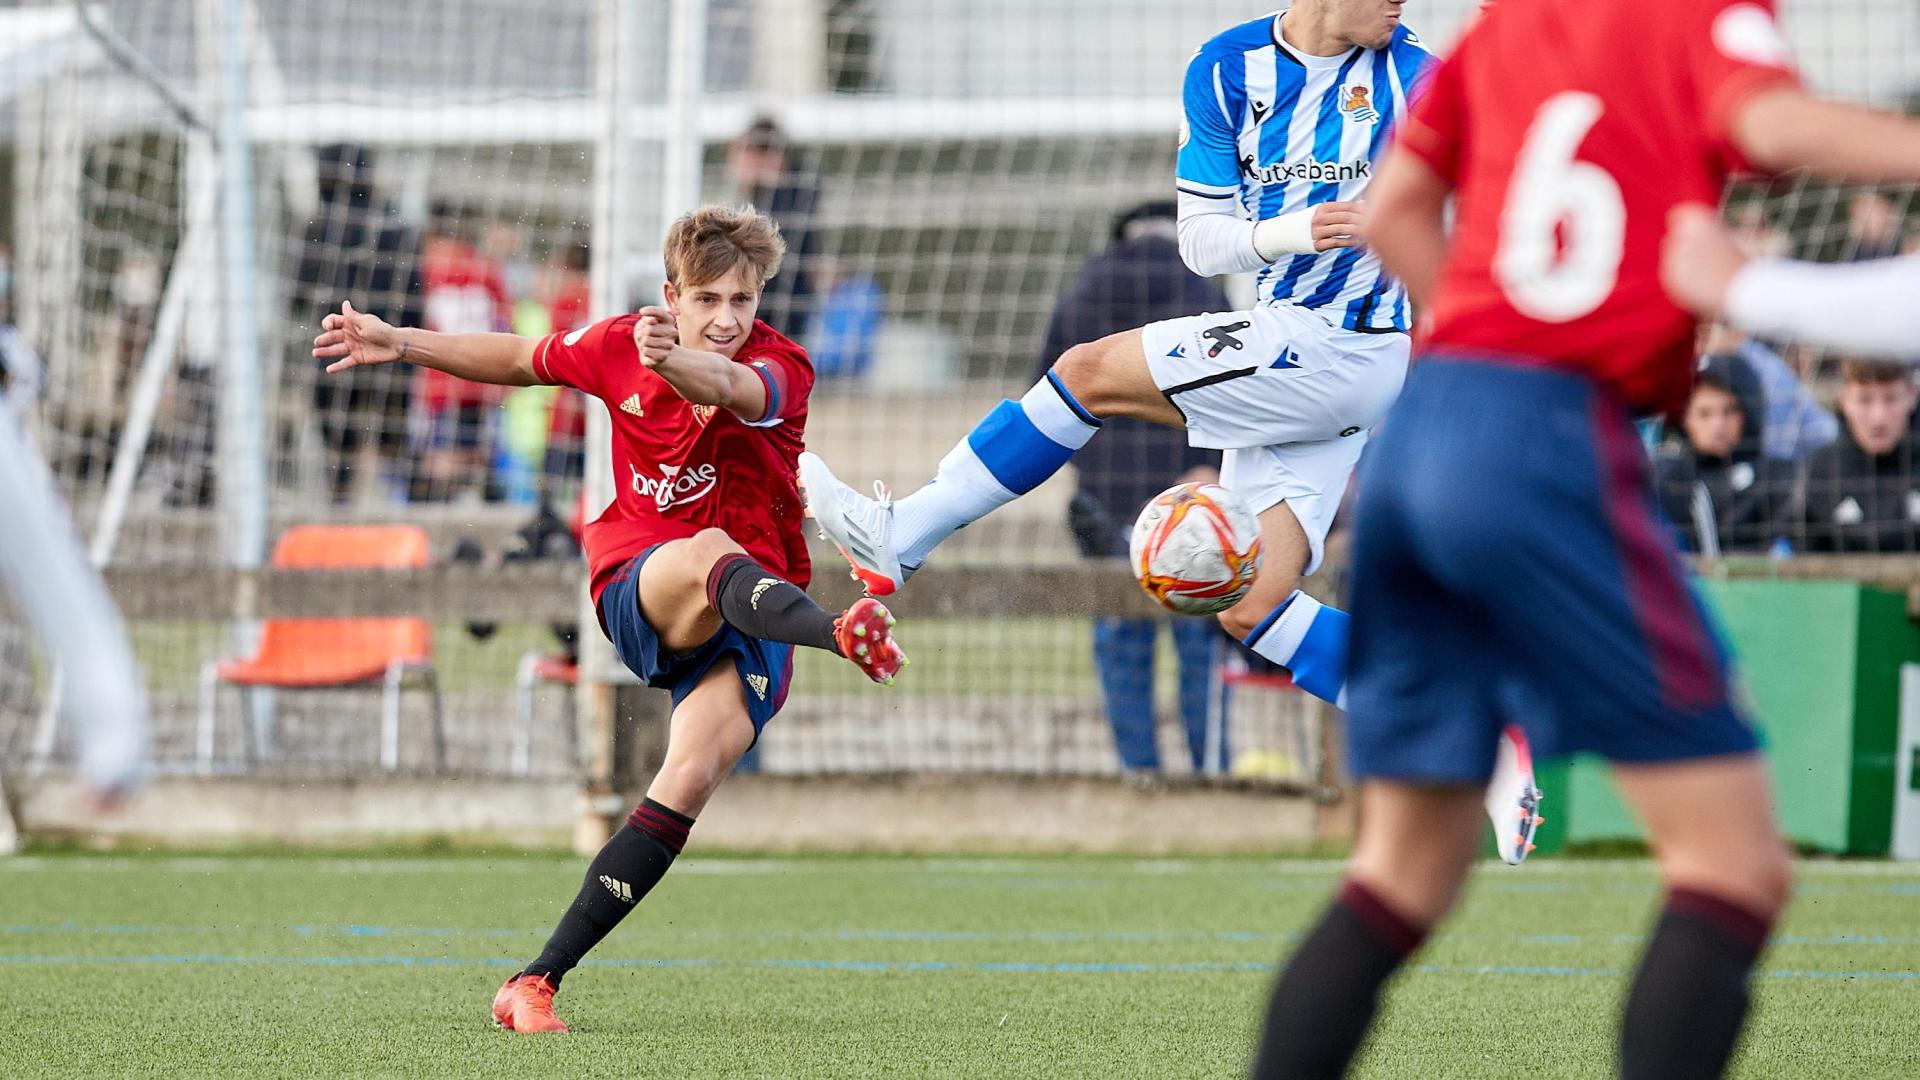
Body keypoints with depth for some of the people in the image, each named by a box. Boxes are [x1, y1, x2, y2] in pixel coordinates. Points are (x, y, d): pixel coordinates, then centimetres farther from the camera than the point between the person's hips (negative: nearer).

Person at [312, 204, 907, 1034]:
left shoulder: (780, 370, -9)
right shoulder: (620, 347, 2)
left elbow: (721, 386, -35)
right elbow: (521, 361, 22)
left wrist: (672, 360, -58)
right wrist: (399, 344, 19)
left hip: (754, 611, -1)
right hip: (639, 587, 1)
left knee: (692, 776, -23)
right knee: (708, 553, -37)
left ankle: (539, 978, -19)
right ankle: (840, 634, -71)